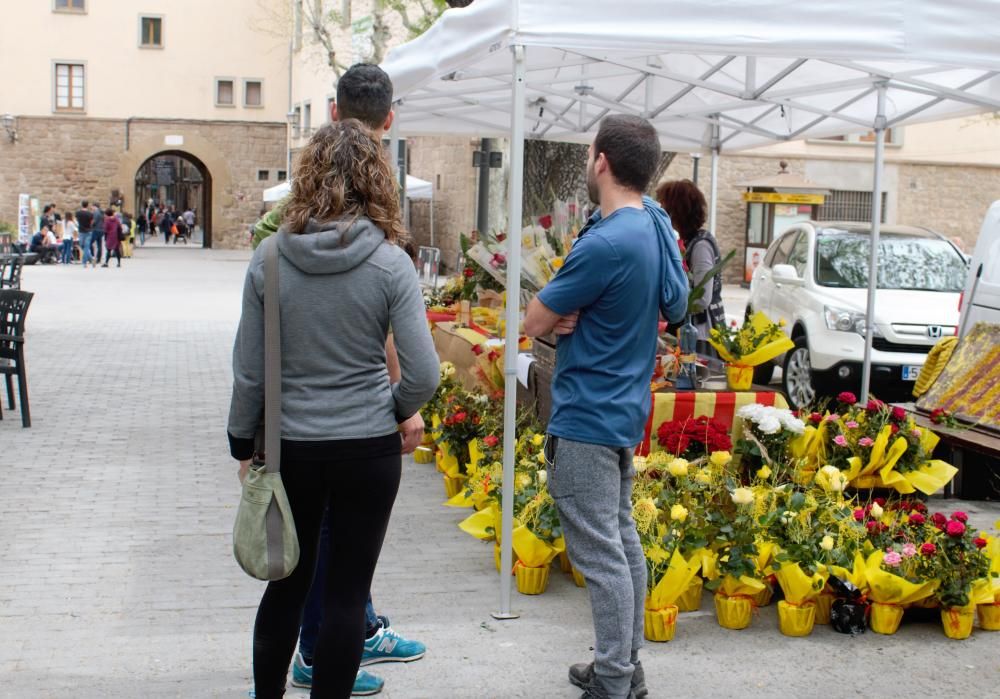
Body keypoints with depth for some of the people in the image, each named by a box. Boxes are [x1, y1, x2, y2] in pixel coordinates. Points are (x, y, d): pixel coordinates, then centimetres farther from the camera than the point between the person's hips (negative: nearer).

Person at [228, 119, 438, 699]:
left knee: (288, 579, 20)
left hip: (291, 447, 2)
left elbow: (249, 370, -2)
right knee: (349, 590, 10)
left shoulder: (270, 257, -7)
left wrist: (244, 444, 10)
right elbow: (423, 373, -13)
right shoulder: (390, 263, -12)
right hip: (368, 448, -2)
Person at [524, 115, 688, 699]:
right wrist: (574, 315, -5)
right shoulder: (656, 222, 4)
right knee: (624, 541, 17)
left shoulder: (605, 244, -24)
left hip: (587, 418, -10)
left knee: (601, 554, -2)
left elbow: (534, 322, -17)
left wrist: (555, 318, 2)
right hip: (626, 409, 10)